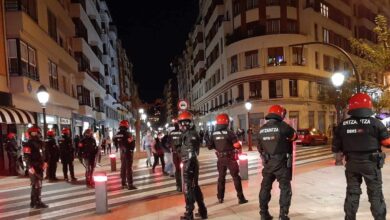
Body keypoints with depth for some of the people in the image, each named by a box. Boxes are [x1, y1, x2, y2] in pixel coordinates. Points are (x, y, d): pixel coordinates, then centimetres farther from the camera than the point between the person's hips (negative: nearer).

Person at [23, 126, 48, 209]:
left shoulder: (40, 143, 14)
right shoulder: (28, 144, -12)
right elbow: (27, 157, -20)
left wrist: (45, 162, 8)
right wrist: (30, 167, -28)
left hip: (40, 167, 9)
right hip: (33, 168, -9)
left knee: (38, 185, 15)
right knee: (37, 185, -7)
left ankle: (34, 202, 26)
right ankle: (37, 202, 0)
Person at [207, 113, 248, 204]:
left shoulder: (214, 134, -2)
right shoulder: (229, 133, -16)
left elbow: (209, 146, 3)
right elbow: (237, 146, -18)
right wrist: (239, 145, 4)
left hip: (220, 158, 4)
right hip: (230, 158, -4)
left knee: (221, 177, 17)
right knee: (236, 177, 4)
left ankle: (220, 198, 22)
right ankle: (241, 198, 6)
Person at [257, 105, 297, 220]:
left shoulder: (262, 129, 4)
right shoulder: (282, 126, -12)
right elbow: (294, 136, 5)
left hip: (267, 162, 5)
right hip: (281, 162, -5)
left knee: (265, 187, 15)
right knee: (285, 187, 5)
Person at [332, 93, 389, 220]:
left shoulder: (343, 125, -2)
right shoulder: (375, 123, -10)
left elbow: (335, 148, 1)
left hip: (352, 163, 3)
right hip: (371, 163, -3)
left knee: (352, 193, 14)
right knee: (375, 194, 9)